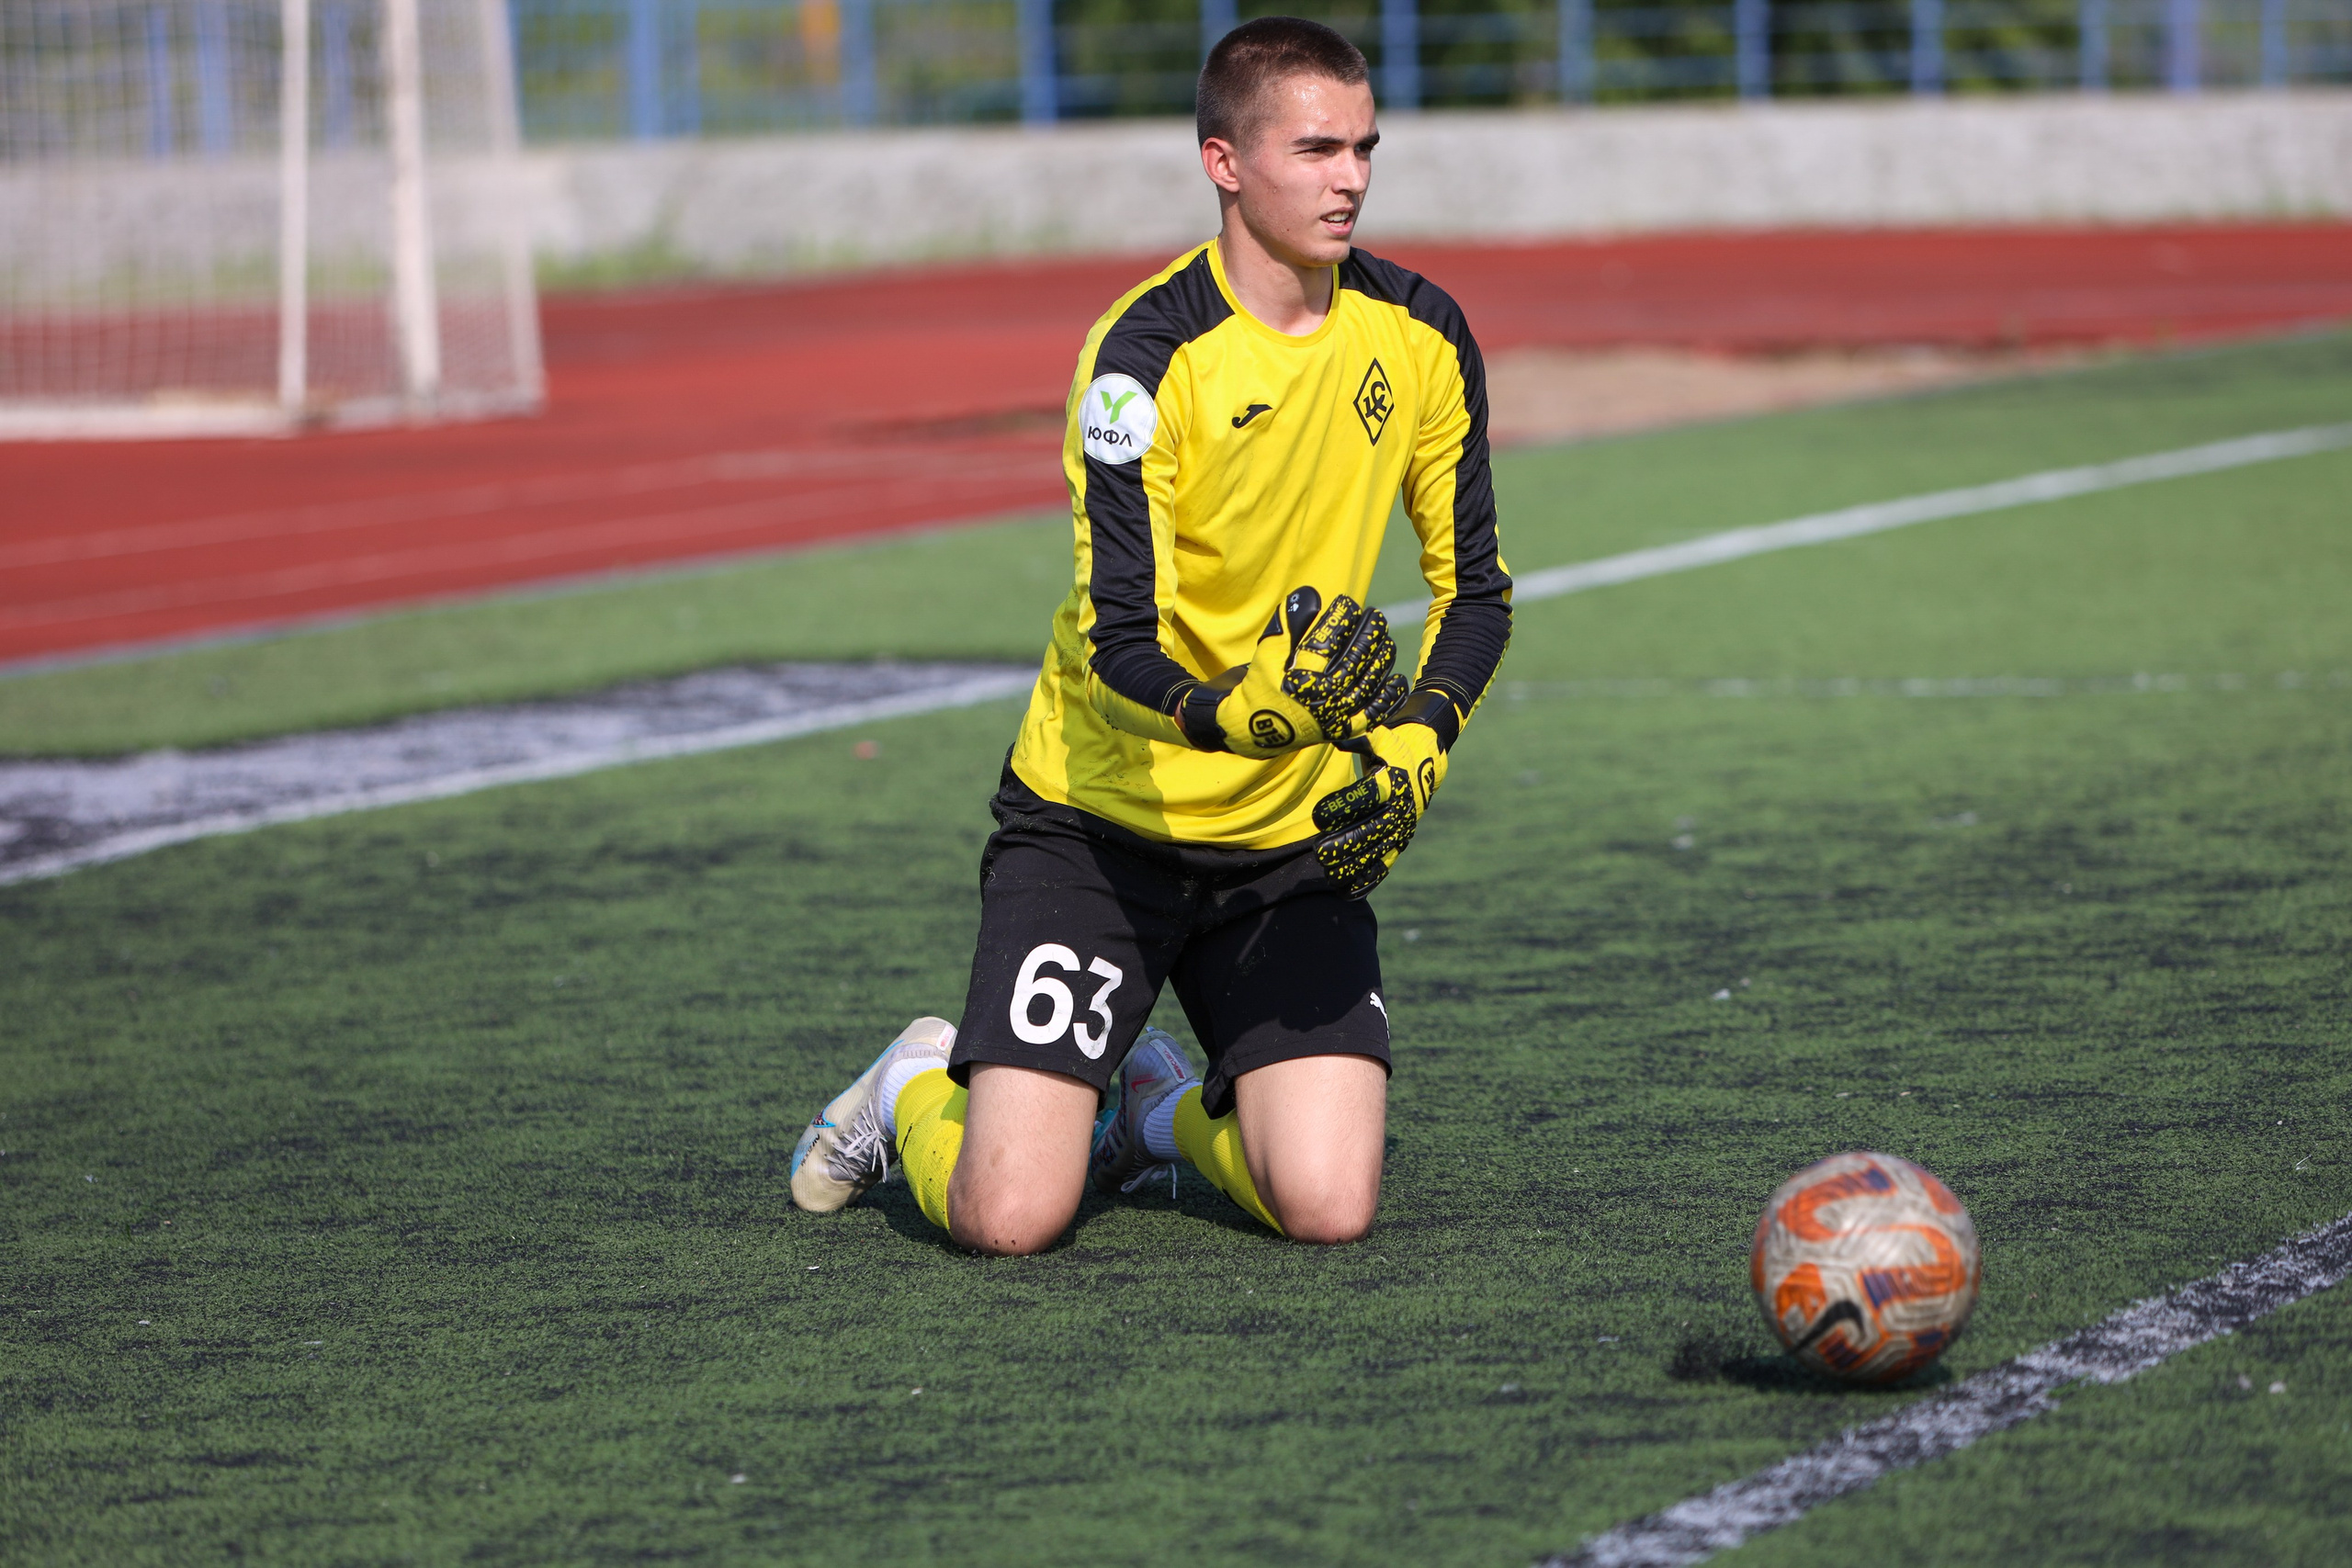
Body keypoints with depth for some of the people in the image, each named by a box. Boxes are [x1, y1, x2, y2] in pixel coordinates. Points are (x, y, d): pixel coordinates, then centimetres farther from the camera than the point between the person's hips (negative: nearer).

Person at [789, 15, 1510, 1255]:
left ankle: (1168, 1110, 20)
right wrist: (1239, 713, -43)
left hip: (1293, 836, 4)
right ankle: (919, 1089, 22)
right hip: (1103, 818, -4)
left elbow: (1474, 589, 6)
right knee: (1010, 1218, -15)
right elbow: (1120, 640, -23)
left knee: (1329, 1207, -15)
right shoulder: (1147, 353, -18)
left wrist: (1412, 747, -13)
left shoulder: (1418, 337, -3)